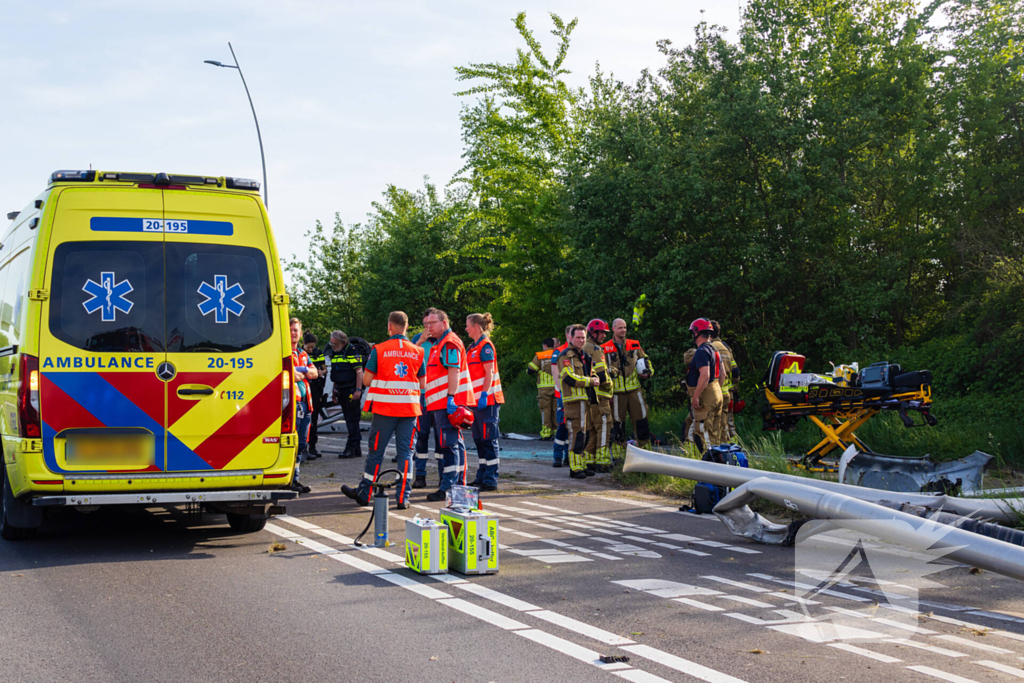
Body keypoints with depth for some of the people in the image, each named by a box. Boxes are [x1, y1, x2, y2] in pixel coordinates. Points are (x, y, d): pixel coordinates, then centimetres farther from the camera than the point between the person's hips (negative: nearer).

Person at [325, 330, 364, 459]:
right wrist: (335, 391, 20)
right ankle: (357, 449, 14)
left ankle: (351, 448, -6)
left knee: (352, 420, -7)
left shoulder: (352, 351, -9)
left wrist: (358, 390, -19)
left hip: (351, 390, -8)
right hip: (341, 391, 8)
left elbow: (359, 371, -13)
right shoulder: (334, 353, 15)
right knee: (349, 419, 9)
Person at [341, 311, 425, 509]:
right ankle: (403, 498, 0)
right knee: (405, 452, 4)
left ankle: (364, 493, 18)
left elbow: (367, 380, -5)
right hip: (409, 408, 2)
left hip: (384, 408, -2)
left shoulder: (379, 350, -5)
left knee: (376, 451, 8)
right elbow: (423, 383, 7)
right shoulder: (417, 352, 3)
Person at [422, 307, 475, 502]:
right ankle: (459, 483, 18)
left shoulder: (449, 343, -11)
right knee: (455, 443, 13)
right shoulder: (440, 344, 22)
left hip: (448, 402, -11)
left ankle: (447, 488, -13)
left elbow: (454, 371, -20)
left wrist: (451, 398, -26)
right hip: (442, 403, 11)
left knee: (449, 444, -11)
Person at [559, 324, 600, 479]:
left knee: (582, 434, 12)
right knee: (576, 433, -12)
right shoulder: (565, 356, -8)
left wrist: (594, 378, 3)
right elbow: (570, 378, -17)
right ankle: (575, 468, -10)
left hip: (584, 399, 9)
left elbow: (590, 373, 27)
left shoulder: (583, 355, 21)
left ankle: (582, 465, 19)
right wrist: (590, 382, -10)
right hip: (573, 400, -9)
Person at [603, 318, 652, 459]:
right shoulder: (605, 349, 3)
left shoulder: (635, 345, 10)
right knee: (618, 425, 1)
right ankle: (618, 456, 8)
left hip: (634, 390, 2)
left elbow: (646, 361, 21)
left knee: (641, 421, 0)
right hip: (616, 393, -2)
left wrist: (647, 372, -1)